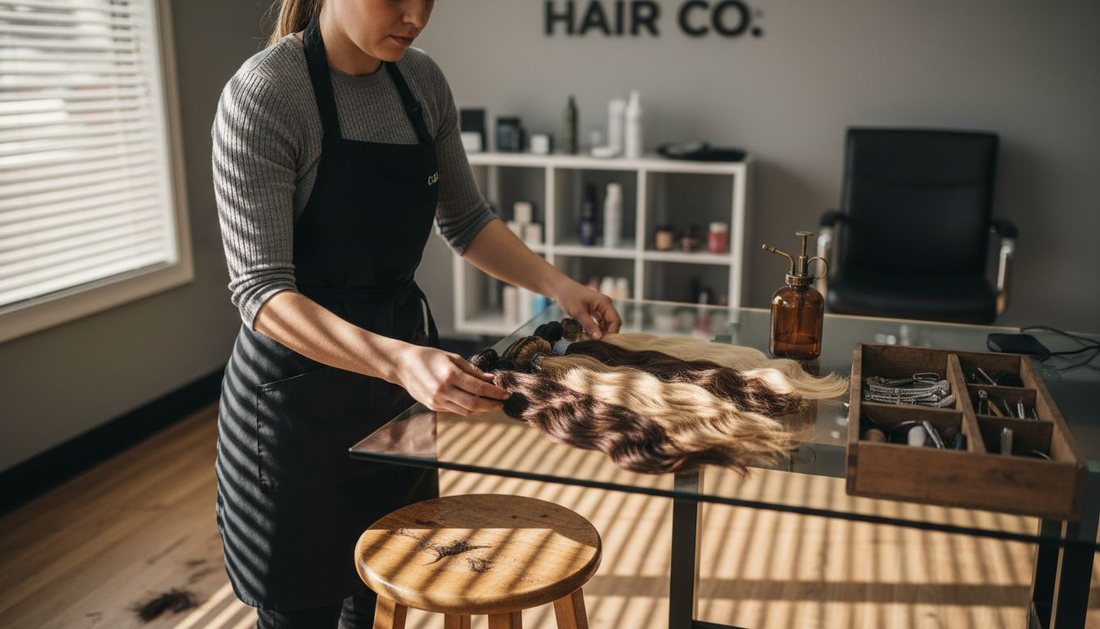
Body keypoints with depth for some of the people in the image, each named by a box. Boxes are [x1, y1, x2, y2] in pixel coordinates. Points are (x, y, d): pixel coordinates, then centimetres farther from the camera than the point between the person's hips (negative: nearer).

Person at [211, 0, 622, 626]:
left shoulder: (422, 79, 0)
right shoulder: (262, 94, -20)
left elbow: (466, 221, 10)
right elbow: (262, 292, -25)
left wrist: (558, 285, -4)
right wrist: (399, 360, -39)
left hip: (400, 359, 6)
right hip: (300, 395, -6)